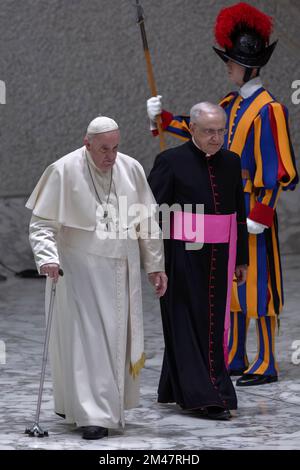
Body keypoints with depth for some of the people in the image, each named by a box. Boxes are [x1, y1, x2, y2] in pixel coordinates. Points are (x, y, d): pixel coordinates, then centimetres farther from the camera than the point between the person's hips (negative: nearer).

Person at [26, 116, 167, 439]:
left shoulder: (131, 169, 1)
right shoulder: (63, 171, -10)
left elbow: (147, 222, 9)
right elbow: (42, 223, -9)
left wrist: (155, 265, 8)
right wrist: (48, 257, -25)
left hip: (121, 272, 4)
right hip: (79, 270, -4)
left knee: (116, 338, 11)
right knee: (86, 338, -10)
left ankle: (109, 404, 26)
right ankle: (93, 414, -11)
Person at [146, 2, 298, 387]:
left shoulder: (268, 110, -15)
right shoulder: (232, 105, 11)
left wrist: (260, 215, -20)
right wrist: (163, 117, 14)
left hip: (253, 209, -9)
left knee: (258, 281, -4)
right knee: (233, 282, 13)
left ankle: (266, 366, 2)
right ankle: (235, 359, 22)